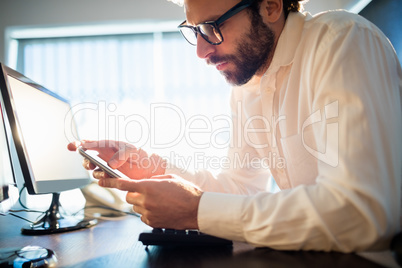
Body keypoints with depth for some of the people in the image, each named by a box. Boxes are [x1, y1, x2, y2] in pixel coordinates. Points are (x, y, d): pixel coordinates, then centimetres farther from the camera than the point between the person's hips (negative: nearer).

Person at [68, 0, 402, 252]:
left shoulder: (341, 41, -18)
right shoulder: (244, 83, 4)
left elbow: (363, 213, -28)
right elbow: (243, 185, 7)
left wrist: (198, 210, -23)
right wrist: (154, 170, -6)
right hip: (306, 253, 4)